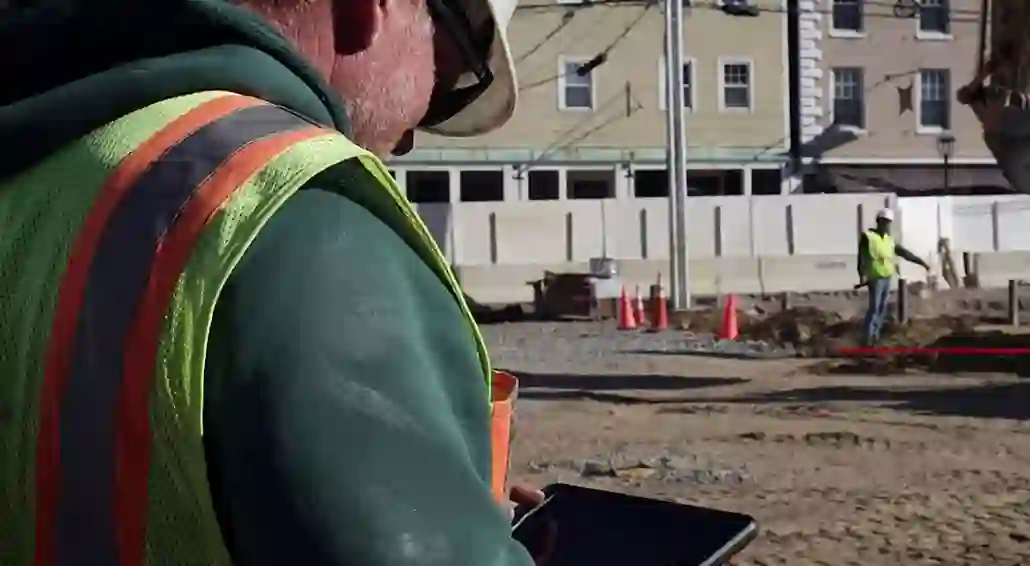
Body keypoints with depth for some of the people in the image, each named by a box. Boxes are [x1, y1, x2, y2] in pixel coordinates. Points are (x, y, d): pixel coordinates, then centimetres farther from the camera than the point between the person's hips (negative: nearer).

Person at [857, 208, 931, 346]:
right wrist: (862, 275, -24)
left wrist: (922, 262, 19)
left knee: (882, 308, 9)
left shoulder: (889, 240, 12)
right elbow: (861, 257, -14)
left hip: (887, 279, 7)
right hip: (876, 279, -7)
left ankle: (875, 335, 17)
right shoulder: (868, 236, -8)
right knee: (874, 307, -12)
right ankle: (868, 338, -7)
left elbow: (905, 253, 19)